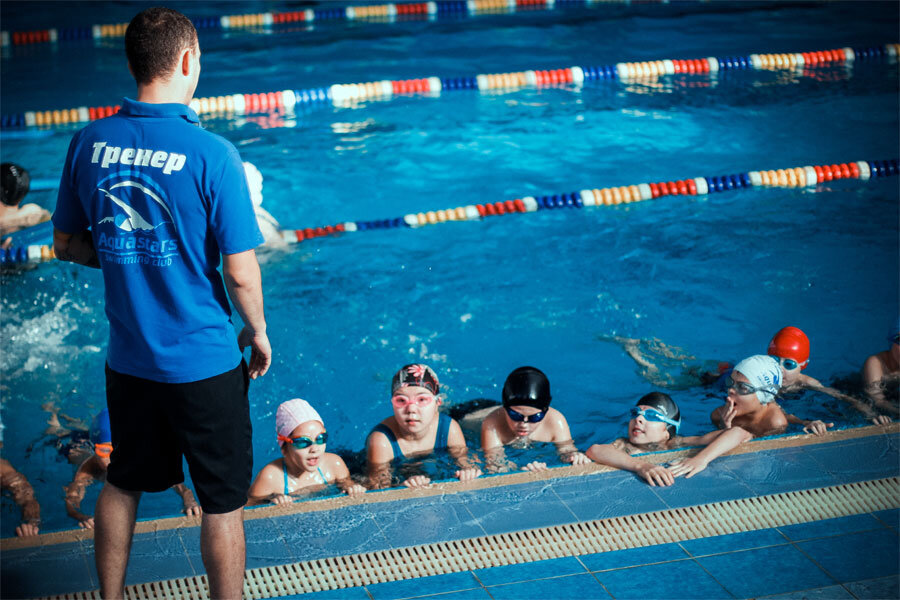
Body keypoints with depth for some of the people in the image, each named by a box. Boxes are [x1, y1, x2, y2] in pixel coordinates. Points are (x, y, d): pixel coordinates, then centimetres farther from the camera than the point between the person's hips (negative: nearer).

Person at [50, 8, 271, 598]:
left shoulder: (90, 143, -4)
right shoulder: (211, 153, -19)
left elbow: (67, 245, 7)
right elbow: (239, 273, -16)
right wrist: (257, 333, 1)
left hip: (127, 359, 5)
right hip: (204, 364, -5)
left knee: (122, 484, 24)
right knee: (223, 502, 10)